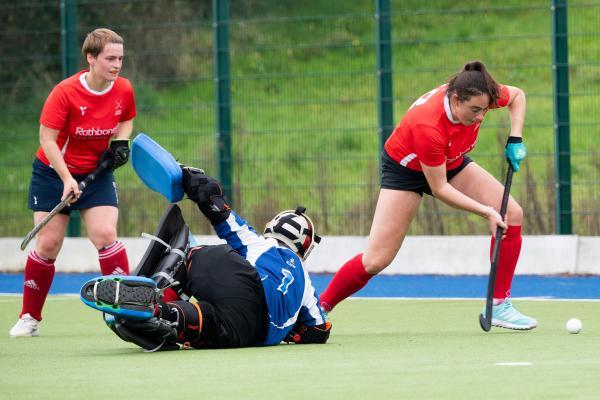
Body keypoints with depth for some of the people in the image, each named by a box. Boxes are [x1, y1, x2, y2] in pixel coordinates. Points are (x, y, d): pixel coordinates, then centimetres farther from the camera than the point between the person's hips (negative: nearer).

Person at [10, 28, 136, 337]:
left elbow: (126, 119, 14)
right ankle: (29, 318, 13)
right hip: (53, 173, -2)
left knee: (105, 235, -16)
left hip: (97, 173, 2)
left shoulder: (123, 90, -8)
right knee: (48, 244, -2)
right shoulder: (65, 92, -22)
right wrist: (67, 179, -26)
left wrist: (121, 142, -7)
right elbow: (47, 139, -19)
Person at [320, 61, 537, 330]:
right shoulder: (428, 126, -42)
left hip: (451, 162, 6)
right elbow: (440, 189, -30)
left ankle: (499, 306, -1)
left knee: (512, 215, -10)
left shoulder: (478, 97, -27)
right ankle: (320, 307, 10)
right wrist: (487, 212, -30)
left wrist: (515, 140, -13)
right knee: (376, 260, -12)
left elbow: (517, 95, -1)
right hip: (404, 167, -6)